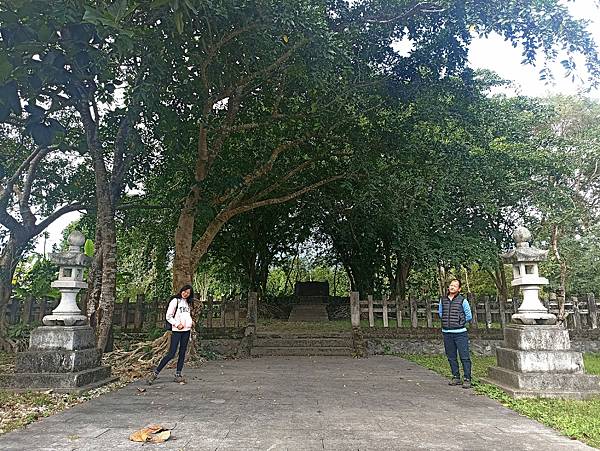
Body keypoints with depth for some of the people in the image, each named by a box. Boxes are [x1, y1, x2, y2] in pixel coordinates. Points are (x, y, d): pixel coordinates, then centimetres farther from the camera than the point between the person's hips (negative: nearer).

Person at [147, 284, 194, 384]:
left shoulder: (188, 303, 16)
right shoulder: (175, 301, -4)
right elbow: (168, 317, -6)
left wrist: (191, 322, 7)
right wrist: (177, 324, -16)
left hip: (186, 330, 6)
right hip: (177, 330, -6)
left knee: (182, 353, 6)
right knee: (171, 353, -10)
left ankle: (178, 375, 12)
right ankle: (155, 373, -2)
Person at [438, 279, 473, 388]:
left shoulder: (462, 300, -3)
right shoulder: (443, 300, 8)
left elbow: (469, 316, 4)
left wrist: (459, 322, 6)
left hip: (460, 333, -4)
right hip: (446, 333, 4)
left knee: (464, 357, -4)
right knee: (451, 357, 10)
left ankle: (467, 379, 3)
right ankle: (456, 377, 21)